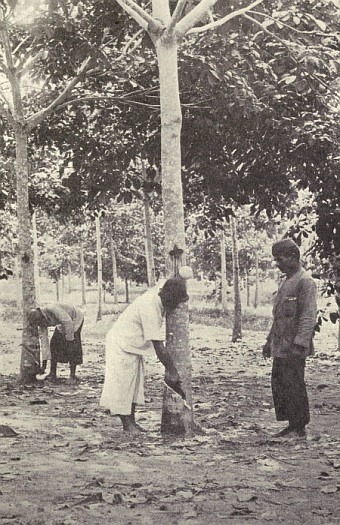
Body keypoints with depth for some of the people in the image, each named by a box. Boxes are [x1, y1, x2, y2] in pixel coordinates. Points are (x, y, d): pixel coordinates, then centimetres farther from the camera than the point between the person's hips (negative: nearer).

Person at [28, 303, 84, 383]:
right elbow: (44, 342, -9)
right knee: (54, 344, -3)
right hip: (63, 322, 7)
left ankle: (72, 375, -13)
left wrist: (69, 340, -30)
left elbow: (68, 322, -37)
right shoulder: (41, 321, -13)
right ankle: (53, 374, 2)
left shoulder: (52, 309, -38)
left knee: (72, 347, -18)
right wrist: (44, 364, -8)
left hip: (76, 318, -7)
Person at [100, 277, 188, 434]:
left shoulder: (157, 293, -8)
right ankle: (127, 424, 7)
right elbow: (158, 347, -29)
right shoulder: (150, 309, -32)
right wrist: (171, 370, -22)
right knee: (123, 385, -1)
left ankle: (131, 422, 18)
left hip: (134, 346, 10)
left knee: (135, 383, 12)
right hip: (121, 344, -10)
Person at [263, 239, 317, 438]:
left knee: (294, 386, -4)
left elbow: (309, 317, -18)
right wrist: (270, 341, 21)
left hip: (294, 348, -9)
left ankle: (300, 428, 5)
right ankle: (292, 425, 18)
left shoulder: (305, 281, -11)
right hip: (280, 347, 9)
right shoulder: (287, 281, 18)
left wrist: (299, 344, -24)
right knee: (279, 385, 10)